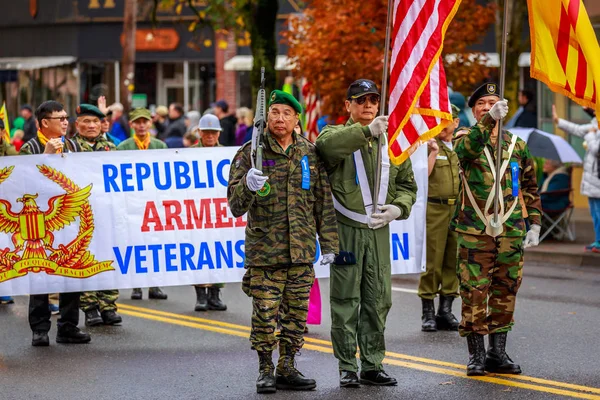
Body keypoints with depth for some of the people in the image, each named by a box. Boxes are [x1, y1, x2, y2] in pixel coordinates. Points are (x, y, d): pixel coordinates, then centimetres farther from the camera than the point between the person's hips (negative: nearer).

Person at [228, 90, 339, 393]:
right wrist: (248, 185, -27)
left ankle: (287, 370, 19)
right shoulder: (250, 154, -3)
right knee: (265, 315, -2)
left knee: (297, 313, 8)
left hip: (302, 251, 3)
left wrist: (329, 244, 9)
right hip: (264, 251, -3)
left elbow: (324, 202, 13)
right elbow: (236, 206, -6)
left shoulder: (310, 154, 7)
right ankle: (265, 371, 12)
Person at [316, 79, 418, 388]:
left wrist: (398, 208, -1)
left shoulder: (391, 142, 14)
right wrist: (366, 132, -39)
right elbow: (326, 144, -27)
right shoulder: (338, 134, 0)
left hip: (379, 231, 4)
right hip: (346, 230, -4)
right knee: (346, 300, -1)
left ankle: (372, 365, 17)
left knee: (378, 300, 7)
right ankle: (347, 367, 6)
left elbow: (407, 184, 20)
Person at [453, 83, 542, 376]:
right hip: (474, 232, -3)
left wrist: (534, 225, 8)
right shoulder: (465, 139, 2)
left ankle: (498, 352, 16)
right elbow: (464, 147, -25)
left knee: (505, 292, 7)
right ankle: (476, 355, 5)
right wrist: (489, 120, -40)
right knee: (474, 292, -3)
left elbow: (530, 189, 16)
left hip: (511, 233, 3)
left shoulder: (517, 146, 11)